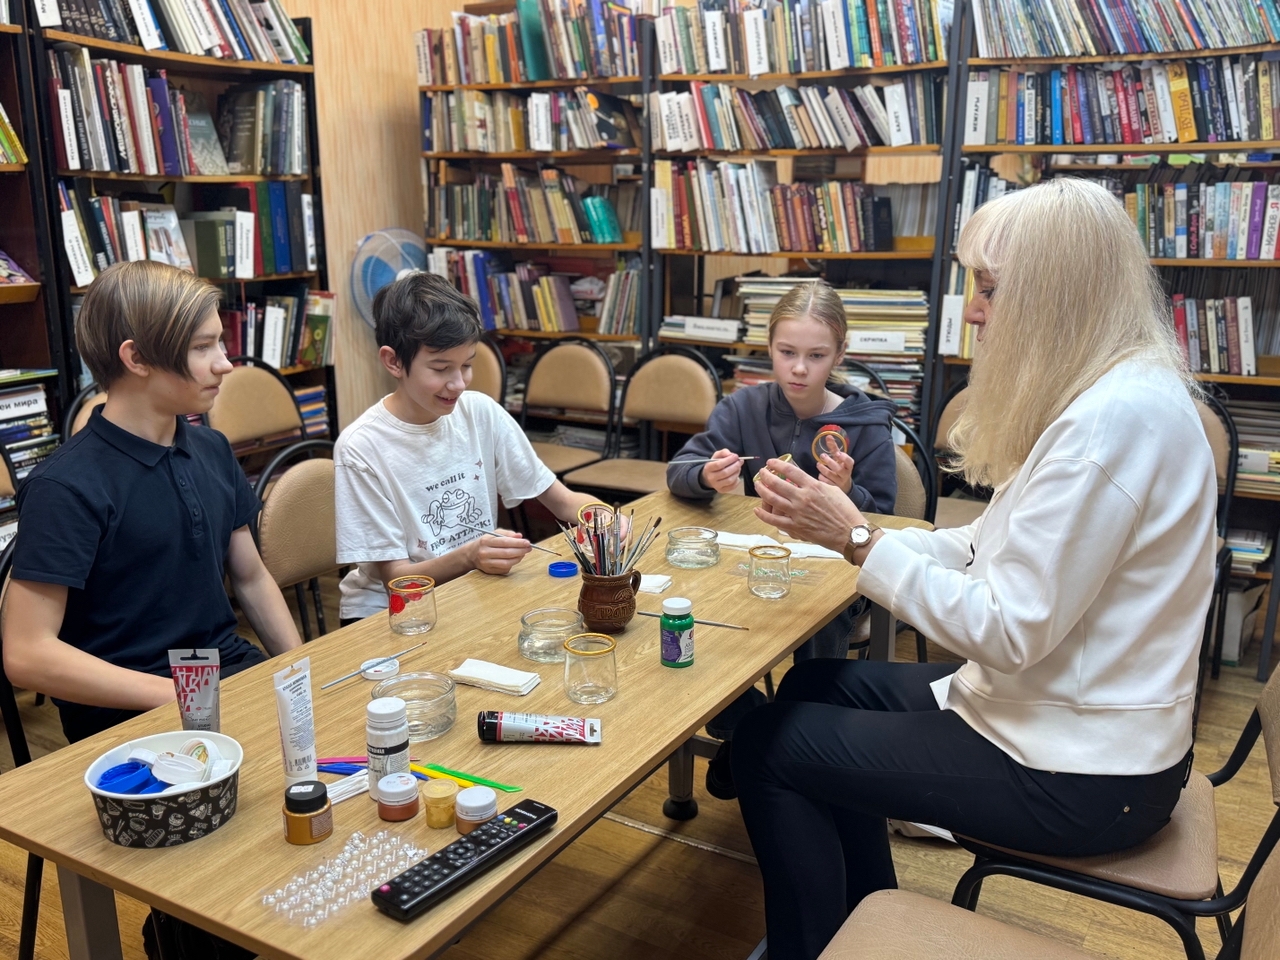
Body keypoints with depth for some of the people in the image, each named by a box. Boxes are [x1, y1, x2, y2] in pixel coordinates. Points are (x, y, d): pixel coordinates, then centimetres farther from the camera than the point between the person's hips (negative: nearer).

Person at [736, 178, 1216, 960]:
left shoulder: (1116, 418, -26)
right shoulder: (1106, 394, 6)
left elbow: (1009, 631, -27)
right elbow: (995, 551, 6)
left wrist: (857, 540, -20)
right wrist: (853, 529, -4)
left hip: (1081, 778, -10)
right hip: (1073, 714, 10)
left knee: (767, 744, -3)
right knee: (817, 687, 19)